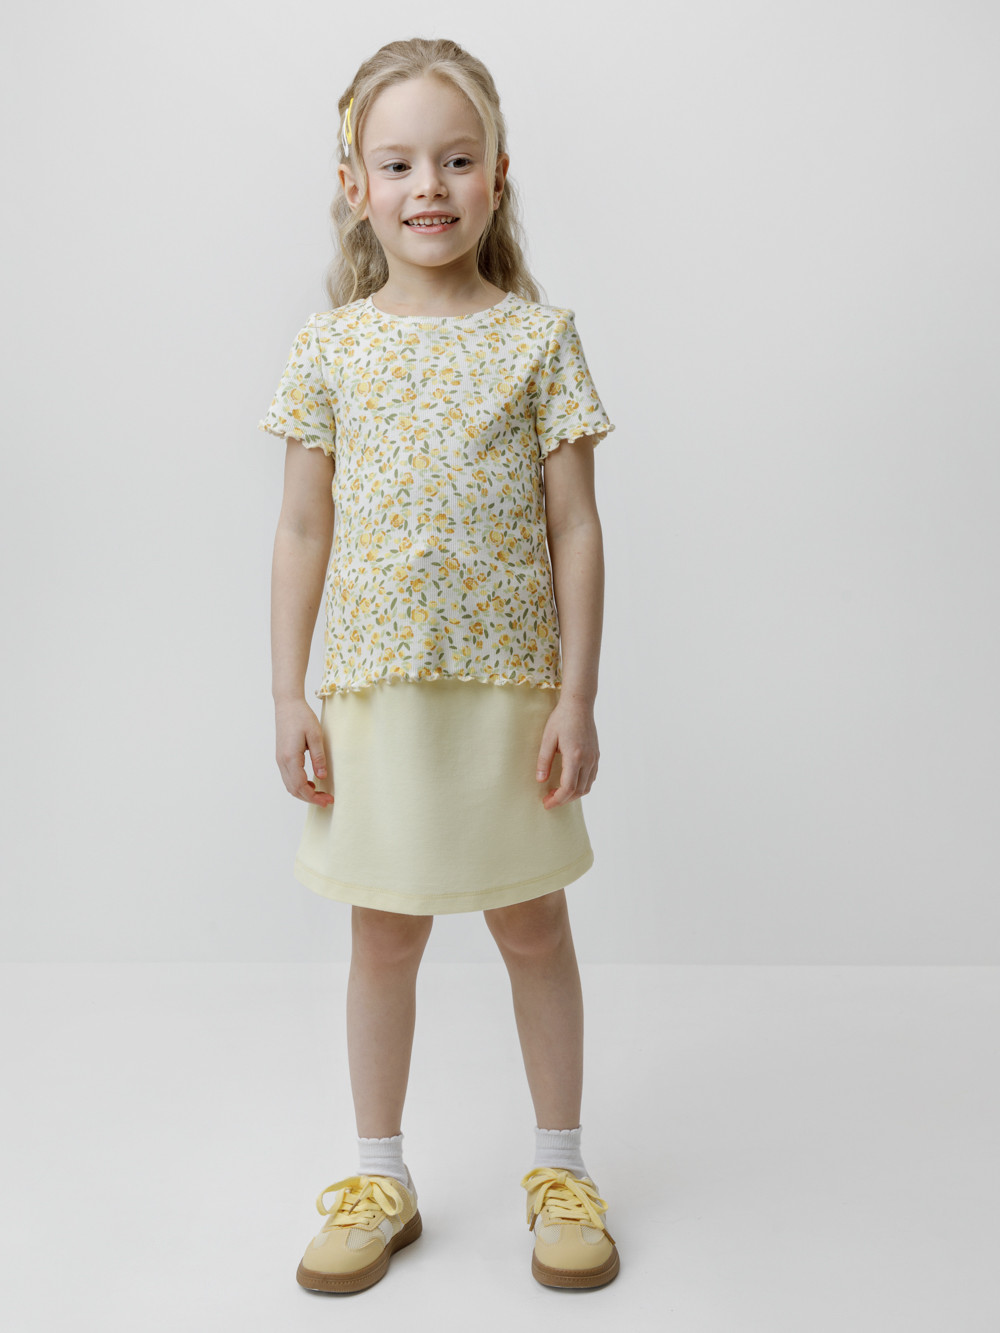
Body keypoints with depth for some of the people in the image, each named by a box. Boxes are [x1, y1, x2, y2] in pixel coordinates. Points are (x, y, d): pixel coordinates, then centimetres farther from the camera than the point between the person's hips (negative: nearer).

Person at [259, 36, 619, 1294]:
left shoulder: (538, 334, -2)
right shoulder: (330, 344, 2)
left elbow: (575, 527, -3)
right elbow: (303, 530, 4)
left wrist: (576, 696, -7)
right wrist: (290, 695, 1)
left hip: (510, 683, -1)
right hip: (375, 683, 1)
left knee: (533, 926, 11)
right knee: (383, 935, 11)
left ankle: (559, 1167, 30)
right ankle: (379, 1177, 29)